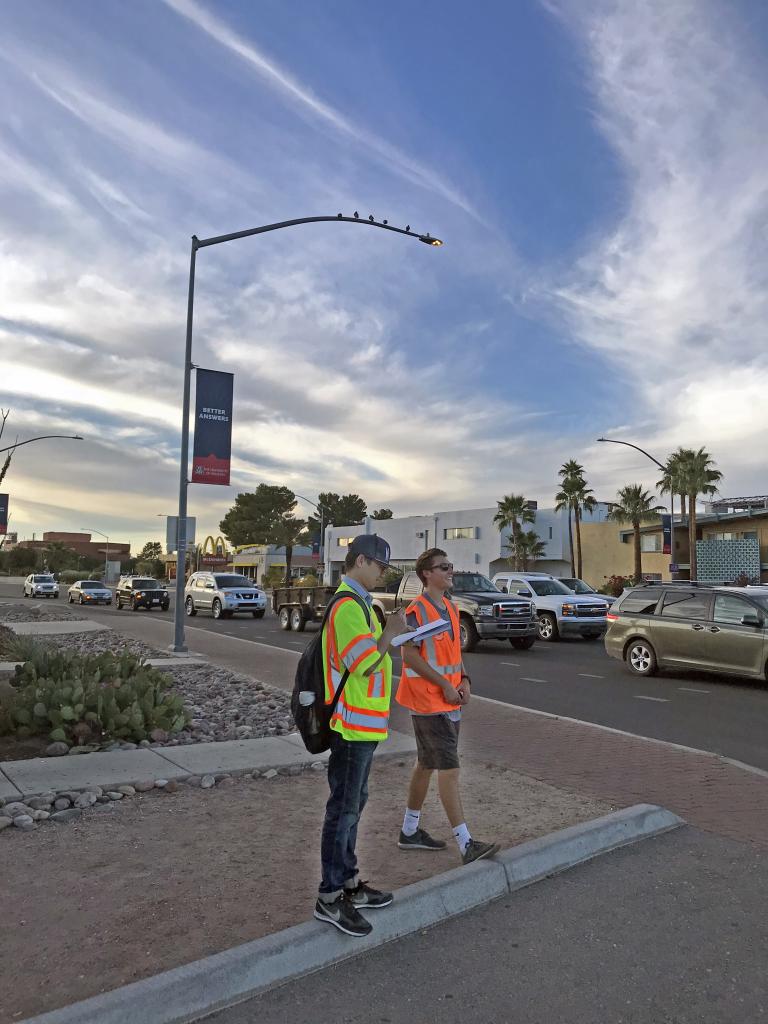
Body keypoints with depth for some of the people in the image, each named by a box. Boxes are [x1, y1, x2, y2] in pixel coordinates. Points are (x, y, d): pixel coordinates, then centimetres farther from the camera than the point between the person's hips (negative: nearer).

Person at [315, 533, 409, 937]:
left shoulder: (357, 602, 13)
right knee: (344, 808, 1)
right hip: (352, 723, -10)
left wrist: (390, 634, 6)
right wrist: (391, 632, -14)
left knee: (353, 804, 18)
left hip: (362, 722, 10)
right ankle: (330, 897, 13)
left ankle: (348, 882, 32)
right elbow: (366, 665, -24)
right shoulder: (348, 606, -21)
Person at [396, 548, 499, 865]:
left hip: (450, 701, 9)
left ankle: (410, 831, 30)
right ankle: (466, 844, 0)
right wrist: (445, 685, -17)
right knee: (449, 768, -6)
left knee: (426, 764, 16)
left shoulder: (451, 608, 12)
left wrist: (463, 680, 2)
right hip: (429, 701, -9)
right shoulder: (416, 611, -15)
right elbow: (409, 656, -18)